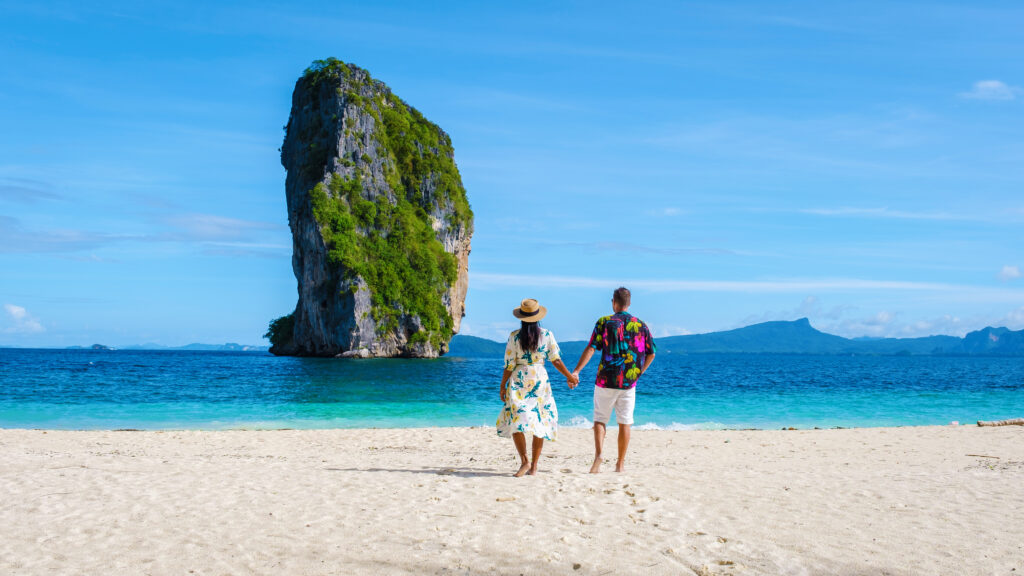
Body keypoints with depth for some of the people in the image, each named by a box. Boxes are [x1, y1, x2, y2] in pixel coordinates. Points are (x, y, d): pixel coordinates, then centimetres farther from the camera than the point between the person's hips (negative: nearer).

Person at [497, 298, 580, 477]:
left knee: (516, 421, -2)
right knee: (540, 421, 9)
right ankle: (534, 466, 10)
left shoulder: (514, 336, -5)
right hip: (540, 380, 2)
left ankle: (524, 461, -18)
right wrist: (570, 376, 16)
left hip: (518, 381, -2)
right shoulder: (547, 335, -1)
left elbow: (509, 365, -4)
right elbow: (556, 360, 2)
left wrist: (503, 386, 6)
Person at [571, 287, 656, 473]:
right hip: (629, 382, 2)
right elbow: (651, 354, 8)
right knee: (624, 423, 10)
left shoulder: (604, 322, -4)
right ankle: (620, 463, 12)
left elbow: (590, 348, -11)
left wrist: (576, 371, -12)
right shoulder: (641, 325, 5)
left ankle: (598, 455, -13)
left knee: (600, 419, 8)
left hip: (606, 381, -2)